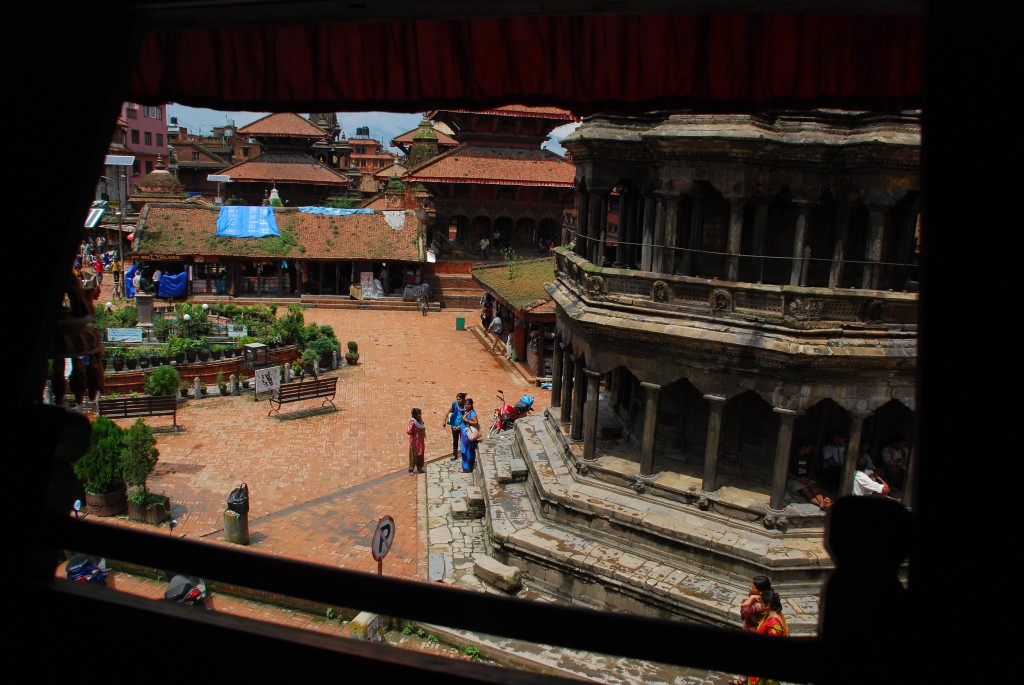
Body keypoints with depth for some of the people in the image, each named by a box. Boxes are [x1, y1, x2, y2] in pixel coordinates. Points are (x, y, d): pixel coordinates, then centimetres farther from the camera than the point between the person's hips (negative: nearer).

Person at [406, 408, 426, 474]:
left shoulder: (420, 421, 5)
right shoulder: (412, 422, -19)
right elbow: (408, 431, -26)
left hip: (421, 441, 8)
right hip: (414, 442, -8)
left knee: (420, 455, 16)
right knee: (413, 456, -1)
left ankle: (419, 468, 30)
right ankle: (411, 470, 8)